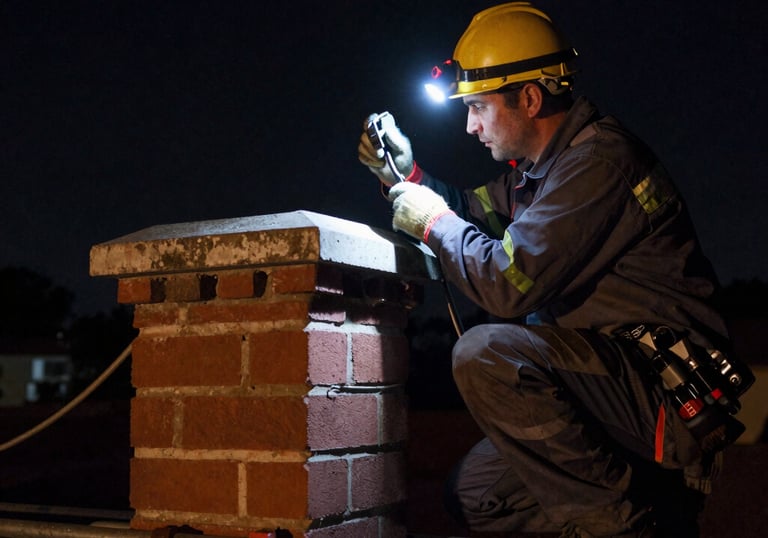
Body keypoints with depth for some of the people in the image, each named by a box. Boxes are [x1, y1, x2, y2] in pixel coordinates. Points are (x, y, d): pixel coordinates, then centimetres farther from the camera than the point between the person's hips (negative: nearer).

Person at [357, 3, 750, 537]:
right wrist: (407, 174, 8)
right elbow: (474, 211, 25)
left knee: (485, 353, -30)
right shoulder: (542, 165, 11)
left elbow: (509, 283, -26)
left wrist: (434, 221, -10)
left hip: (667, 388, -10)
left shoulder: (598, 160, -20)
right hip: (617, 383, 10)